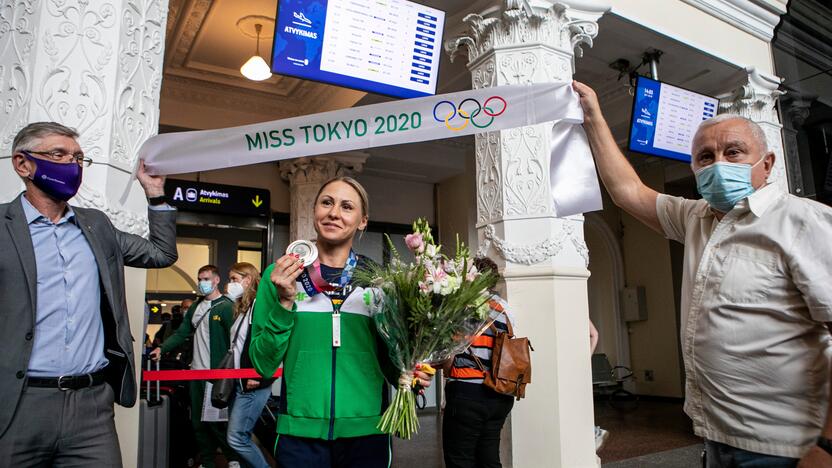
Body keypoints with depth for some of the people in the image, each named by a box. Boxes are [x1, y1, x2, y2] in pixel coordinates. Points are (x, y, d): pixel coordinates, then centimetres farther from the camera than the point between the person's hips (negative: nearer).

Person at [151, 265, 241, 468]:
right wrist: (162, 348, -3)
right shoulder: (195, 307, 14)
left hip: (216, 374, -7)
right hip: (196, 372, 7)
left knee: (215, 421, -3)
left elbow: (234, 341, -13)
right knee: (197, 421, 12)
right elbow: (182, 333, 11)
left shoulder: (227, 306, -9)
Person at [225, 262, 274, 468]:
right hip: (239, 382, 9)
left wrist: (259, 376, -22)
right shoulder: (241, 309, 16)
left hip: (253, 384, -9)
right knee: (242, 436, 12)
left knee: (236, 437, -8)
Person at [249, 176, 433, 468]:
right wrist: (285, 302, -15)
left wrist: (407, 375, -12)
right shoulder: (280, 275, -2)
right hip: (300, 433, -1)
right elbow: (263, 364, -3)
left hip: (366, 433, 1)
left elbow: (387, 357, 8)